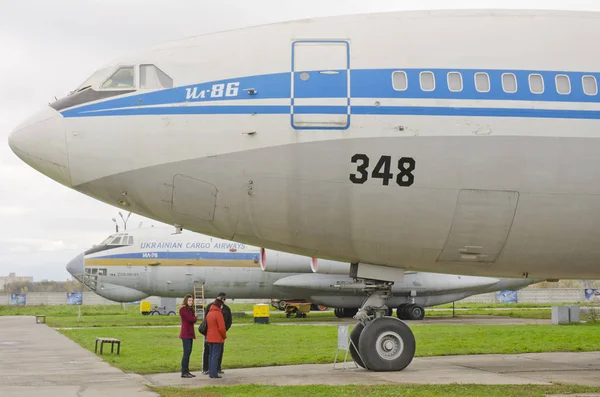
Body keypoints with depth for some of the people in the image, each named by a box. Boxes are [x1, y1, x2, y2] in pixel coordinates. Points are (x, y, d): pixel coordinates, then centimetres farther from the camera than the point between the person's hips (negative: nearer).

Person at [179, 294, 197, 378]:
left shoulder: (190, 309, 19)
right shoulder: (183, 309, -10)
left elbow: (193, 319, 12)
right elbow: (191, 319, -16)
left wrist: (193, 318, -7)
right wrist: (195, 318, 3)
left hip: (190, 333, 9)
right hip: (186, 334, -9)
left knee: (188, 352, 9)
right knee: (186, 352, -10)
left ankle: (186, 371, 12)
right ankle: (184, 372, -9)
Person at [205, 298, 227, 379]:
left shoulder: (209, 313, 12)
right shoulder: (218, 313, -15)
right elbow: (221, 328, -18)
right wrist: (224, 336, -3)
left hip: (209, 338, 8)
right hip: (217, 338, -8)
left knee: (211, 355, 12)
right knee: (215, 355, -6)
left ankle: (211, 373, 14)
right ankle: (214, 373, -7)